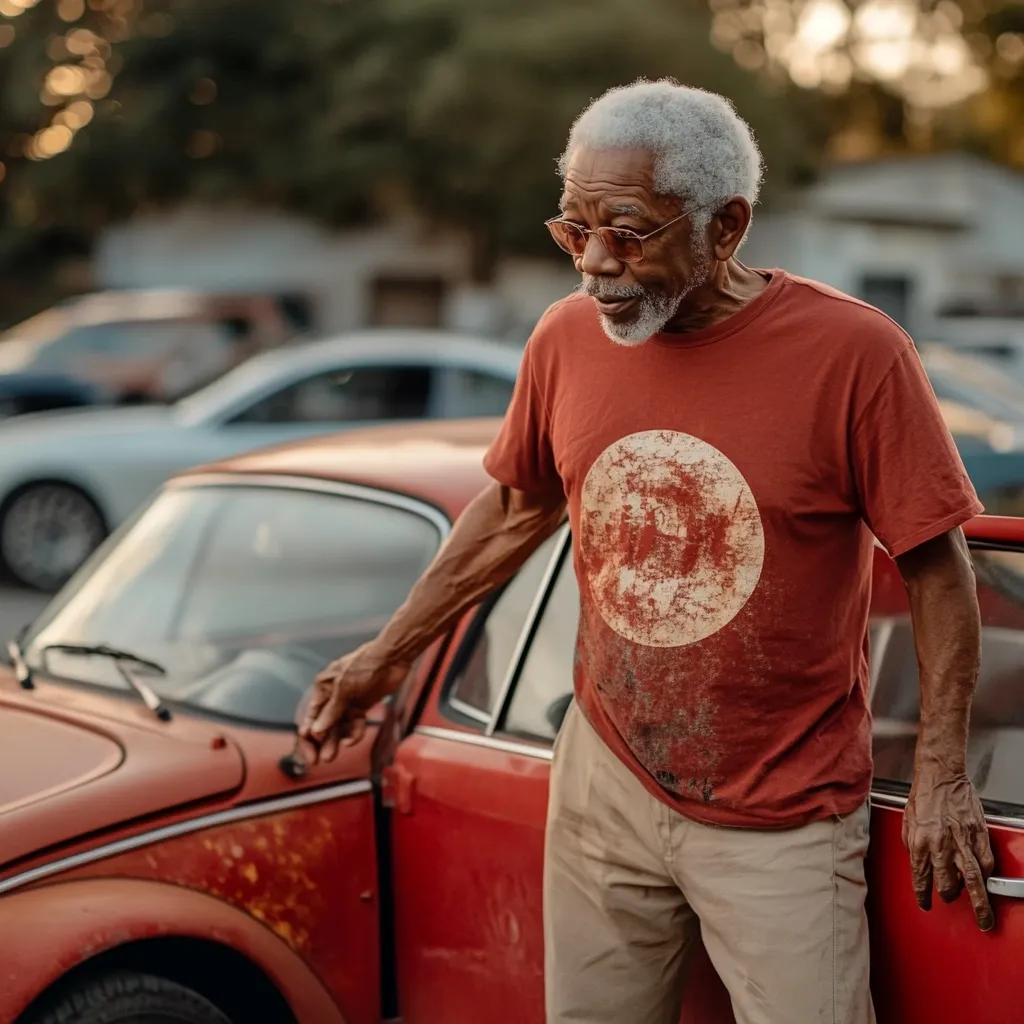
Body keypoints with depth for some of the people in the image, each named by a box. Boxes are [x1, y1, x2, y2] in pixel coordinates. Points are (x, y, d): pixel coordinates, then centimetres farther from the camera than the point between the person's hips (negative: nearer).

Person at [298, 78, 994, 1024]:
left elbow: (937, 569, -9)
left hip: (782, 821, -4)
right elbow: (518, 510, 13)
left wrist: (942, 778, -7)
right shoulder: (567, 338, -2)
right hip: (606, 779, 4)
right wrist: (390, 653, 17)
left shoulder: (852, 351, -16)